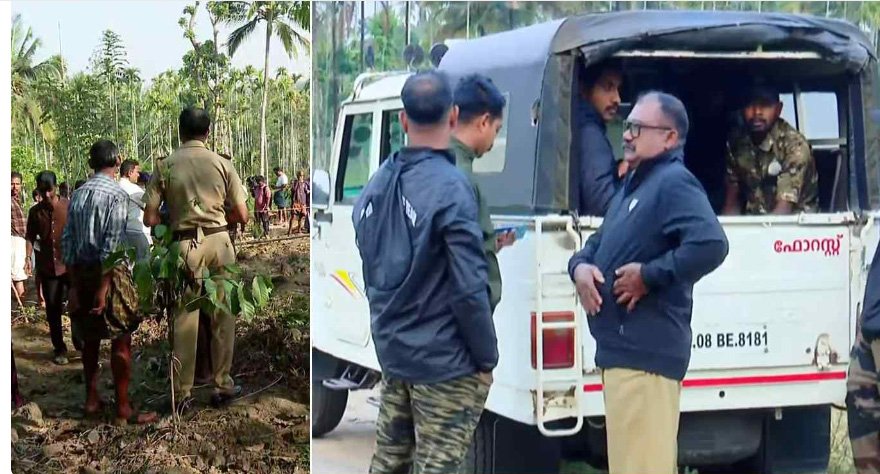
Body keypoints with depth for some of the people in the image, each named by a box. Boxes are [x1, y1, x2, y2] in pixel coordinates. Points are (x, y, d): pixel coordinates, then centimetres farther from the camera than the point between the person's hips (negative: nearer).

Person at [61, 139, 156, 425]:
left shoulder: (78, 195, 7)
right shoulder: (117, 195, -12)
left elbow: (67, 241, 6)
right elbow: (112, 244, -19)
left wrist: (74, 284, 9)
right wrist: (104, 288, -19)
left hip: (81, 272, 7)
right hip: (108, 272, -7)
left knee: (90, 337, 17)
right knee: (120, 340, 0)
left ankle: (92, 399, 26)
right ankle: (123, 410, 2)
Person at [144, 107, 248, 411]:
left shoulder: (165, 166, -1)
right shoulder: (221, 163, 0)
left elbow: (150, 218, -3)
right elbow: (242, 215, 2)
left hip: (185, 245, 0)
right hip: (218, 241, 0)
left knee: (185, 318, 5)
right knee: (222, 316, 10)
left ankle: (182, 395, 9)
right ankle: (222, 386, 17)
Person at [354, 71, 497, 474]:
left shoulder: (379, 183, 4)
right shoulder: (450, 187, -19)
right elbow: (470, 288, -20)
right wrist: (487, 358, -9)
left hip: (392, 351, 7)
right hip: (443, 362, -7)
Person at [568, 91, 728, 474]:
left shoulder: (674, 183, -13)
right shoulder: (633, 183, 19)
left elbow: (711, 245, -27)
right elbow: (600, 240, 28)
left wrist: (649, 275, -21)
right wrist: (580, 266, 5)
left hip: (645, 352, -11)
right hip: (624, 349, 11)